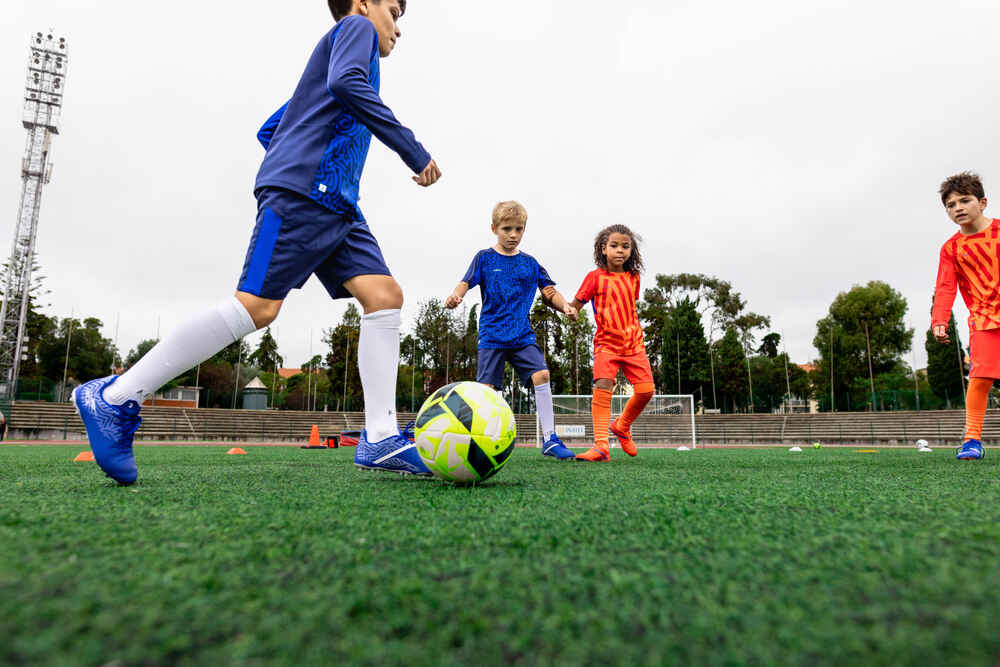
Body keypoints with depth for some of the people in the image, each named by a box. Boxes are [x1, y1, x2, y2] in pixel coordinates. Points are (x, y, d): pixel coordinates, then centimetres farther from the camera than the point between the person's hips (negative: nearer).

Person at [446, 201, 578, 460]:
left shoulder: (529, 262, 12)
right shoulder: (484, 258, 4)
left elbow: (548, 291, 12)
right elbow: (466, 282, -6)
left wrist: (564, 305, -8)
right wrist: (455, 296, -28)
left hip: (523, 334, 2)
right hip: (492, 334, -2)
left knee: (541, 374, -15)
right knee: (486, 387, -6)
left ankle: (549, 439, -7)